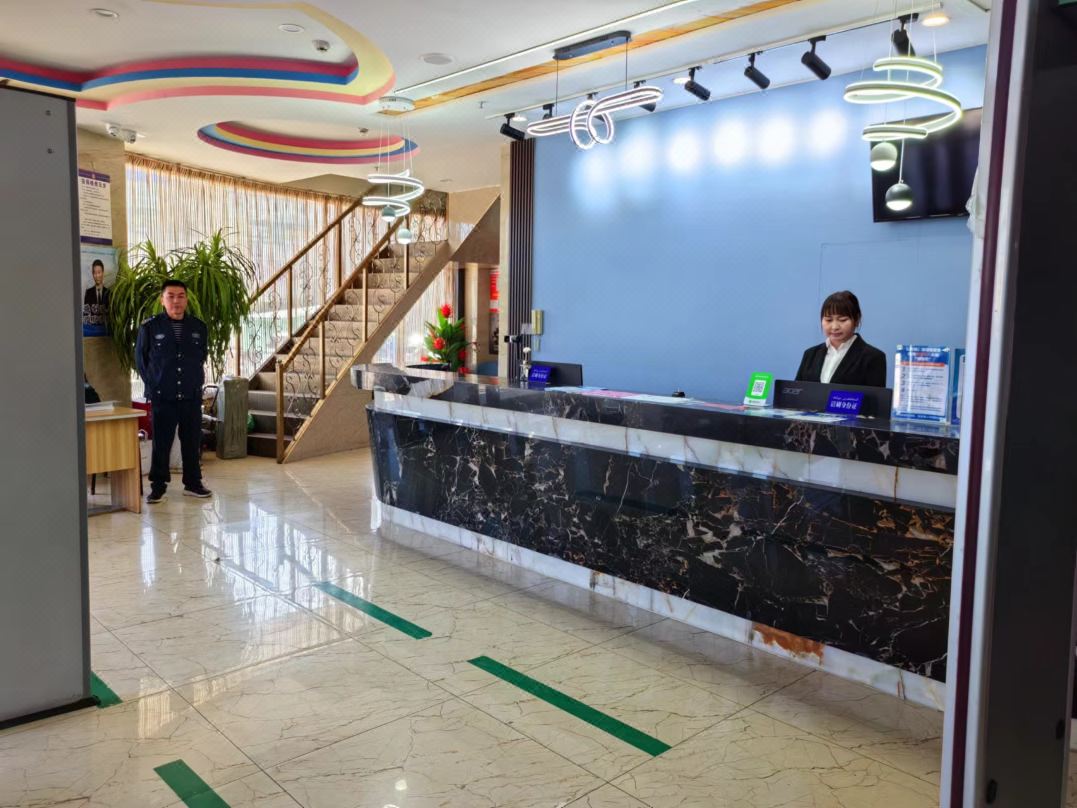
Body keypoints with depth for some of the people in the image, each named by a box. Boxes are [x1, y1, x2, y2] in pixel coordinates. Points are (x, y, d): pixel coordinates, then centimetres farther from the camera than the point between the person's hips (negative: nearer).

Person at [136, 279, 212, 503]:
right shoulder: (149, 327, -1)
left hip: (192, 396, 2)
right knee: (161, 443, 4)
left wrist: (196, 383, 9)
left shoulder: (199, 327, 7)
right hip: (162, 398, -2)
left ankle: (192, 483, 19)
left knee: (192, 442, 8)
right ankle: (158, 486, 14)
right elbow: (140, 359, 7)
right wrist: (152, 385, 3)